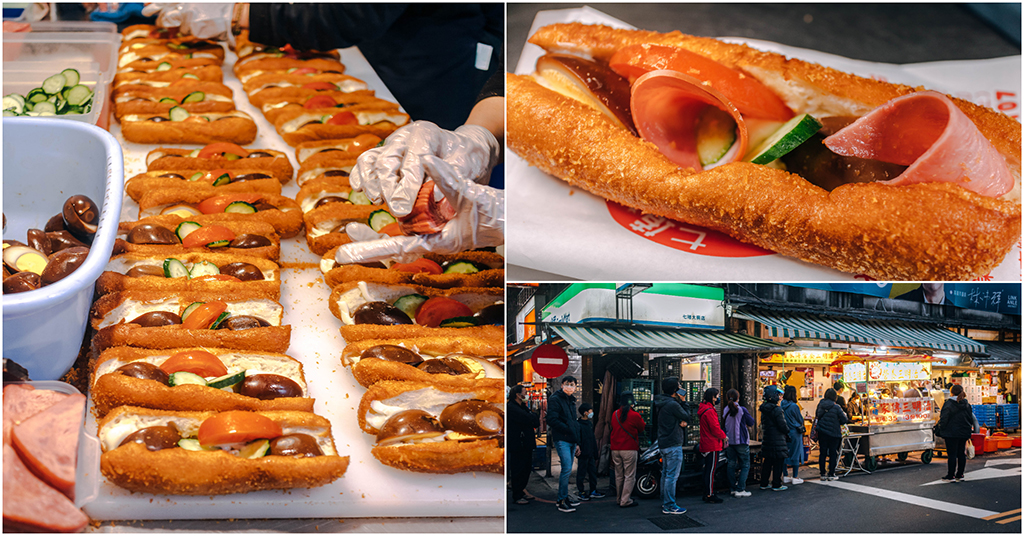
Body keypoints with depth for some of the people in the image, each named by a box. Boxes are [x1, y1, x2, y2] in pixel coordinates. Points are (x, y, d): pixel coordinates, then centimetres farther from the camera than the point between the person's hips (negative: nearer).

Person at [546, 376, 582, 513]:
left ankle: (563, 498, 19)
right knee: (567, 468, -13)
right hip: (562, 440, -8)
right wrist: (568, 429, -15)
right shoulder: (555, 399, -6)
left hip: (571, 440, 8)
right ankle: (562, 501, -9)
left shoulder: (571, 401, 20)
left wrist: (577, 443, 20)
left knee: (567, 469, 11)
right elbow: (552, 420, -16)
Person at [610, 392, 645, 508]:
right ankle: (625, 501, -4)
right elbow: (641, 429, 3)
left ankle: (620, 499, 20)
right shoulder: (635, 416, -11)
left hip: (615, 449, 6)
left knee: (619, 475, 13)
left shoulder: (614, 415, 5)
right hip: (629, 449, -5)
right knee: (629, 476, -1)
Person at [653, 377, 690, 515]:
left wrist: (681, 422, -6)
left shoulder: (661, 404, 12)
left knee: (665, 474, 17)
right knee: (672, 475, -7)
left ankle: (665, 502, 24)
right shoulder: (673, 404, -19)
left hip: (663, 444, 10)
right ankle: (669, 506, -6)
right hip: (673, 444, -10)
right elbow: (687, 417, -9)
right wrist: (683, 402, -2)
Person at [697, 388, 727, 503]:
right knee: (711, 469, -6)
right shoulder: (710, 411, -19)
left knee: (708, 469, 15)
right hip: (712, 445, -10)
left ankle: (706, 493, 21)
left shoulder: (703, 409, 14)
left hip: (705, 445, 10)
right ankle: (709, 495, -4)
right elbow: (715, 428, -19)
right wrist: (724, 436, -4)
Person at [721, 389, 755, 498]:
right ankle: (740, 490, -6)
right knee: (745, 465, 2)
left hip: (729, 441, 5)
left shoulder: (725, 410, 0)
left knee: (731, 464, 12)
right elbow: (751, 423, -2)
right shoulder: (742, 410, -12)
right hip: (741, 441, -5)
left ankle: (733, 488, 14)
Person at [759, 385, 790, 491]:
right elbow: (782, 425, -16)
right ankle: (776, 485, 4)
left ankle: (764, 483, 18)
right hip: (777, 440, -8)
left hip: (767, 439, 8)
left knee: (767, 462, 14)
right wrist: (787, 431, 3)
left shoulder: (764, 409, 9)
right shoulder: (777, 410, -18)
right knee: (778, 463, 0)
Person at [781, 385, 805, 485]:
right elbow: (800, 420, -4)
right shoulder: (794, 406, -16)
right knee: (795, 454, 2)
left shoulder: (782, 405, 0)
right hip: (794, 433, -6)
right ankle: (795, 478, 7)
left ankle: (785, 476, 19)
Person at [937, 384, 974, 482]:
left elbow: (943, 419, -13)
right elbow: (971, 418, 15)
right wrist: (968, 430, 22)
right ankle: (960, 475, 16)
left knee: (952, 454, -2)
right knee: (961, 453, 11)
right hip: (964, 433, 6)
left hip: (951, 433, -6)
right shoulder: (967, 404, 8)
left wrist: (941, 430, 1)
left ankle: (951, 476, 0)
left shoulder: (948, 404, -12)